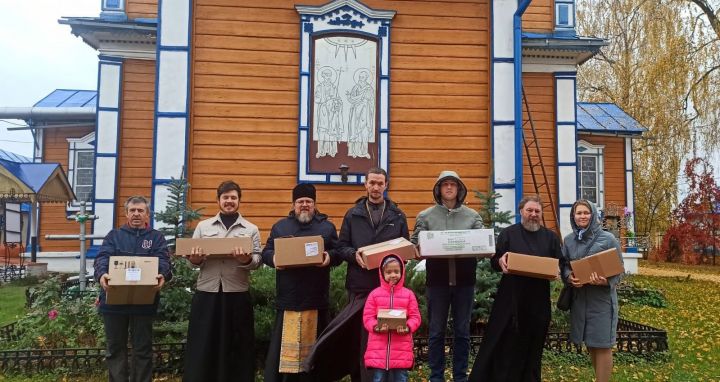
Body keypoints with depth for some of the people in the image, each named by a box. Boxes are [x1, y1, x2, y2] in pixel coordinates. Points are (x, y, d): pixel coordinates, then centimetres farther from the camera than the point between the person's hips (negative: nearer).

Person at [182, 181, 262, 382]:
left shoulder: (251, 229, 7)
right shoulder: (203, 226, 11)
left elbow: (258, 260, 0)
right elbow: (193, 257, 9)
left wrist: (247, 260, -21)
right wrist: (195, 260, -14)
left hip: (237, 293, -1)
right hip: (206, 291, 1)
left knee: (237, 345, 6)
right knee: (202, 345, 5)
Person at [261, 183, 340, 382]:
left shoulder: (327, 227, 12)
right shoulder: (280, 226, 14)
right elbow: (266, 252, 10)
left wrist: (329, 257, -15)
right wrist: (273, 258, -12)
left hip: (316, 298, 0)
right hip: (288, 297, 0)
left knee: (313, 344, 7)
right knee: (286, 344, 0)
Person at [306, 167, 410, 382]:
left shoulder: (398, 216, 11)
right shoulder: (352, 215, 9)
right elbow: (341, 247, 7)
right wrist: (354, 255, -13)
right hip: (359, 285, 0)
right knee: (358, 336, 4)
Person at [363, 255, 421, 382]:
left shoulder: (408, 294, 6)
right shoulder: (375, 294, 5)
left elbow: (415, 317, 2)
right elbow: (367, 317, 2)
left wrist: (407, 327, -18)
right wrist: (376, 327, -17)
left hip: (401, 348, 0)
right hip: (379, 347, 0)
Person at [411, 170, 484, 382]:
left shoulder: (473, 216, 6)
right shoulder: (426, 216, 3)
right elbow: (414, 244, 2)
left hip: (464, 280, 1)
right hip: (437, 280, -1)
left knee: (462, 331, 10)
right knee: (436, 331, 7)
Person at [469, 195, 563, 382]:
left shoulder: (551, 237, 12)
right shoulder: (508, 233, 5)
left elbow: (560, 264, 11)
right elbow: (494, 261, 2)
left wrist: (556, 270, -12)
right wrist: (501, 261, -21)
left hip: (538, 300, 2)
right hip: (510, 298, -2)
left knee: (532, 345, 10)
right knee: (504, 344, -1)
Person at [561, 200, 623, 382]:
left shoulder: (608, 239, -6)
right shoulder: (569, 240, 5)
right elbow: (564, 266, 8)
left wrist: (605, 281, -24)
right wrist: (569, 277, -13)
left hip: (602, 297, -4)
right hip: (579, 297, 4)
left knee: (602, 344, 0)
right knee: (589, 343, 14)